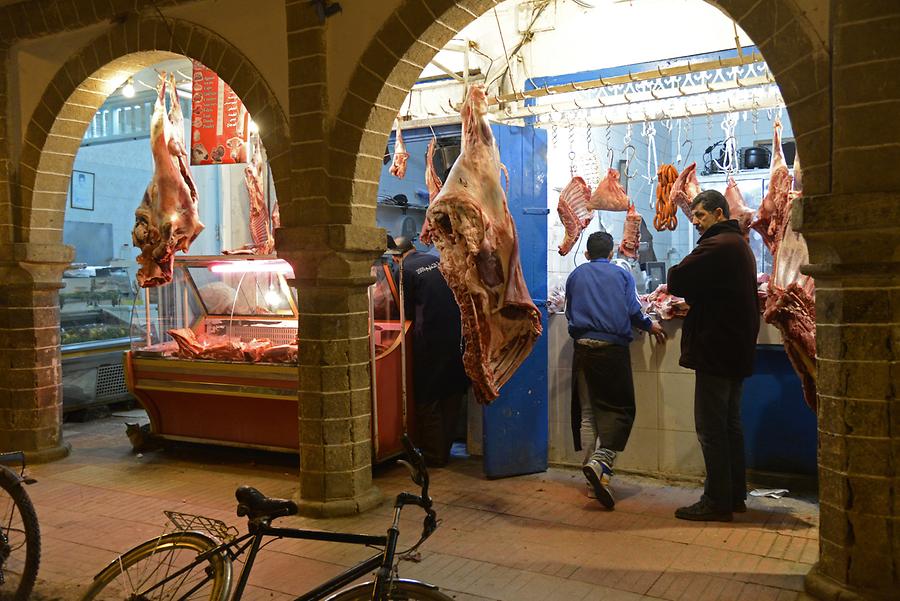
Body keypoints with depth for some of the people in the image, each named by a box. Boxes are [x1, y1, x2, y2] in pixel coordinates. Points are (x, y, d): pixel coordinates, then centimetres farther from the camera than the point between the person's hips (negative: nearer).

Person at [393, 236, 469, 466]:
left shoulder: (406, 270, -5)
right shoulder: (438, 260, 11)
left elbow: (408, 312, 1)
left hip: (431, 337, -6)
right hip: (457, 333, 6)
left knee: (428, 399, 6)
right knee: (452, 395, 15)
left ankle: (434, 455, 12)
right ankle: (446, 449, 24)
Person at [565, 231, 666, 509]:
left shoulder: (575, 276, 13)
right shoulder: (622, 274, 6)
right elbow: (633, 311, -1)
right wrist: (650, 326, 18)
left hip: (583, 348, 3)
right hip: (613, 348, -3)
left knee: (587, 412, 8)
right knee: (619, 410, 0)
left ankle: (596, 478, 11)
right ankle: (601, 461, -22)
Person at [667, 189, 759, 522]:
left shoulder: (716, 245, -16)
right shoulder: (740, 245, 19)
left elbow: (676, 281, -19)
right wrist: (694, 297, 3)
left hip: (716, 349, -11)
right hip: (738, 350, 11)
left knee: (711, 427, -4)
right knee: (730, 423, 15)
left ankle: (717, 501, 2)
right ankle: (735, 495, 23)